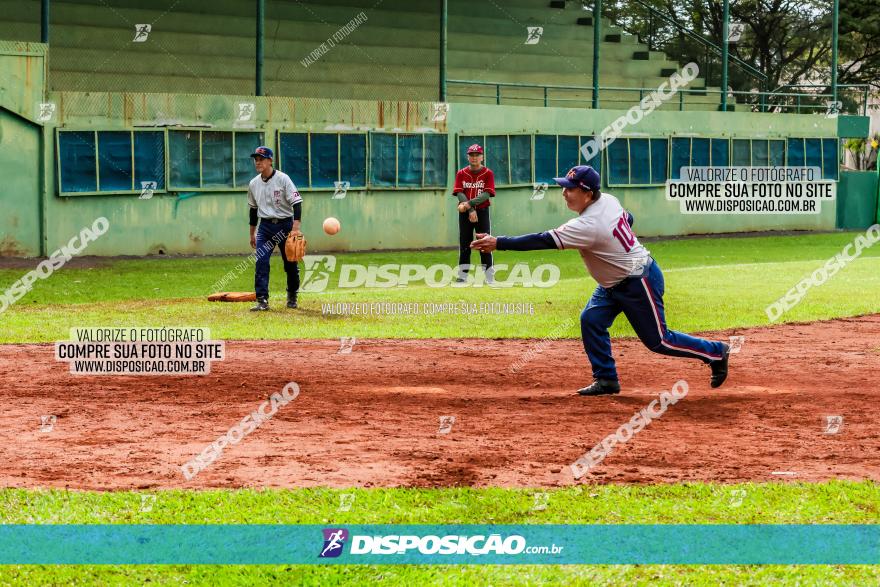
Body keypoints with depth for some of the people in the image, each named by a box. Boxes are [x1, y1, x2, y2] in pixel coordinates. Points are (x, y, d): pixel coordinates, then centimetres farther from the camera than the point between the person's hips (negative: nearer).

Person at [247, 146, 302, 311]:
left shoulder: (283, 179, -11)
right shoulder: (253, 184, 5)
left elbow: (297, 202, -16)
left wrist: (296, 228, -26)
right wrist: (252, 233, 20)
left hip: (285, 225, -3)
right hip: (265, 227, 3)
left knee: (291, 264, 6)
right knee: (261, 262, -12)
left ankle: (292, 297, 26)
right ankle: (262, 301, -14)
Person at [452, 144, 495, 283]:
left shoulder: (488, 173, 1)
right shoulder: (461, 173, 6)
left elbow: (486, 194, -11)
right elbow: (459, 193, -5)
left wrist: (470, 203, -23)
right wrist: (471, 210, -18)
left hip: (482, 212, -2)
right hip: (465, 213, 2)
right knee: (464, 245, 3)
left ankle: (489, 279, -3)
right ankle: (462, 277, 7)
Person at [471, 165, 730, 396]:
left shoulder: (588, 226, -32)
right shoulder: (608, 200, -5)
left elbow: (544, 241, -34)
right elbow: (628, 218, 16)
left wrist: (498, 243, -33)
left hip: (639, 282, -10)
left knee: (658, 341, 2)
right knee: (591, 320, 0)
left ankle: (716, 352, 18)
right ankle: (606, 379, 6)